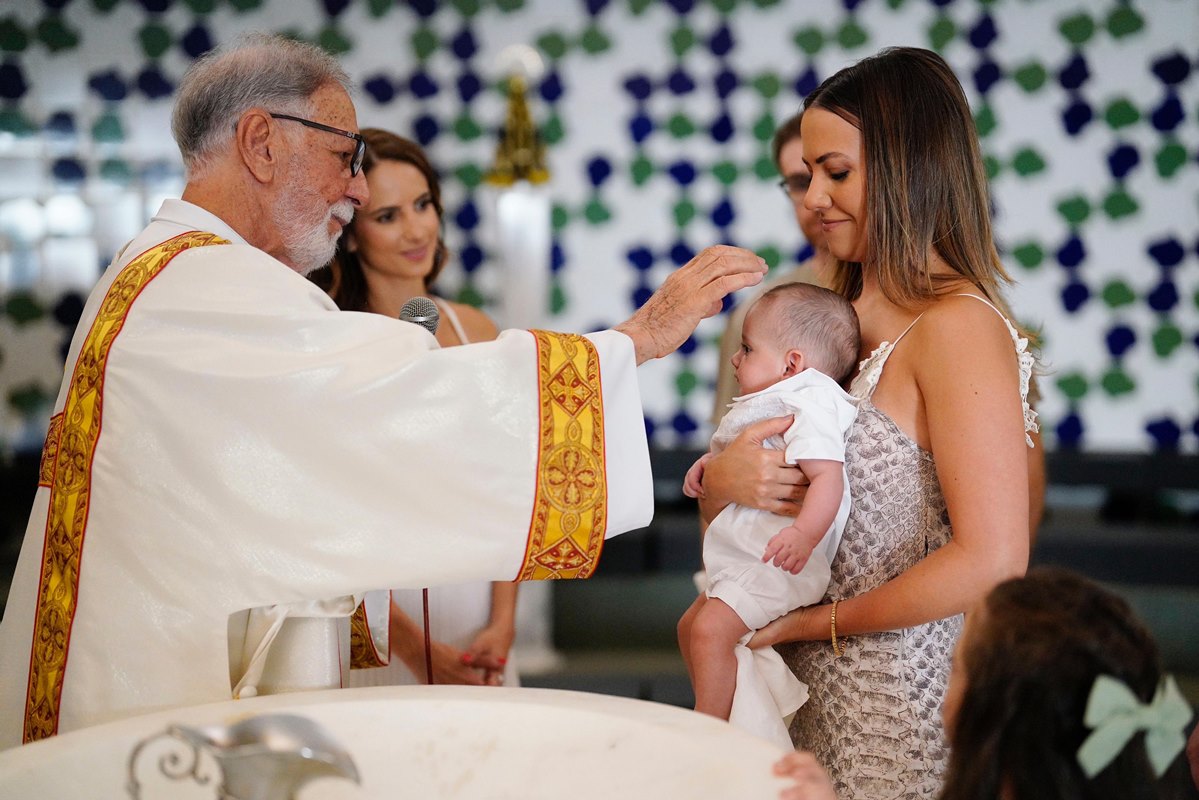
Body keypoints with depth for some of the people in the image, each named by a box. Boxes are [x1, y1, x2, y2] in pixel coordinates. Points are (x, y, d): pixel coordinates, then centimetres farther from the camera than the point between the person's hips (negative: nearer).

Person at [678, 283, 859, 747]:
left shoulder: (810, 405, -18)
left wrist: (805, 534, -42)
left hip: (773, 561, -12)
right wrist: (708, 465, 14)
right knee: (690, 627, 17)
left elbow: (827, 474, -29)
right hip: (739, 558, 12)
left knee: (711, 629, -22)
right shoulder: (772, 404, 17)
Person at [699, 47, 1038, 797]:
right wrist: (718, 480, -10)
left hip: (903, 708, -7)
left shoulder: (958, 326, -15)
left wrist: (811, 623, -12)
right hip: (817, 693, 7)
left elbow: (992, 560, -22)